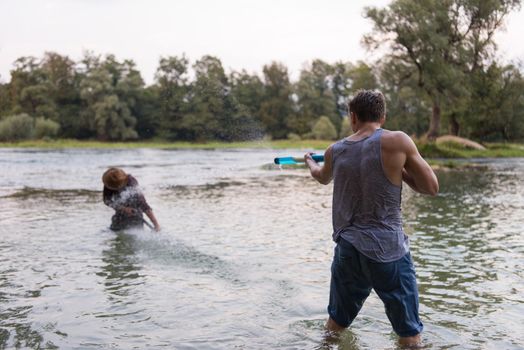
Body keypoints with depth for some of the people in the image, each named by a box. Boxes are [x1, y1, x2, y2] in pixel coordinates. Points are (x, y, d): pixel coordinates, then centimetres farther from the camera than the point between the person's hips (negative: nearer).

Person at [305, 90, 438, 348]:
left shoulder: (335, 151, 5)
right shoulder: (397, 141, -10)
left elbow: (323, 177, 28)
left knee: (336, 322, 22)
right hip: (387, 250, -4)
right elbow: (431, 187, -4)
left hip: (347, 249, 5)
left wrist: (310, 161, 49)